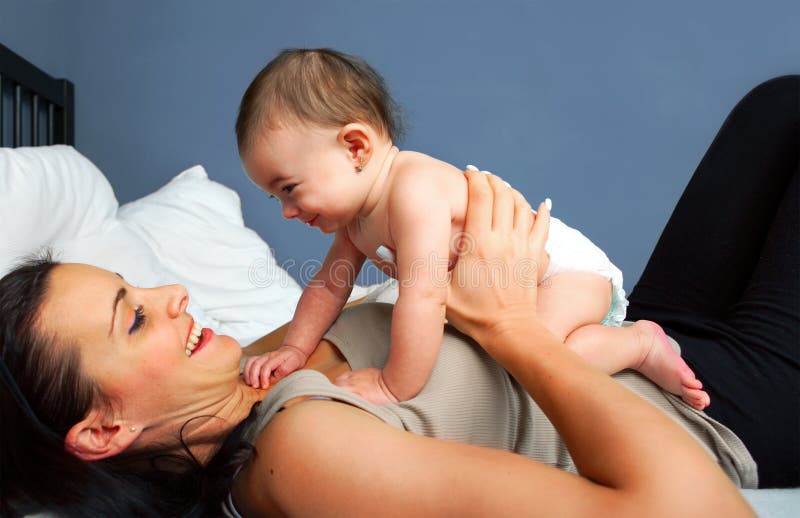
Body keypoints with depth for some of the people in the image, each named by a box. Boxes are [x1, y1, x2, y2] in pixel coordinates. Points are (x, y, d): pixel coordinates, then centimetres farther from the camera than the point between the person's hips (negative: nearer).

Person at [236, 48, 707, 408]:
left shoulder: (414, 189, -34)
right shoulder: (356, 216, -2)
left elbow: (424, 296, -39)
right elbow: (330, 283, 10)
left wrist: (392, 386, -33)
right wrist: (295, 349, -1)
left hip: (567, 267, -10)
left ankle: (640, 343, -7)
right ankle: (589, 326, 30)